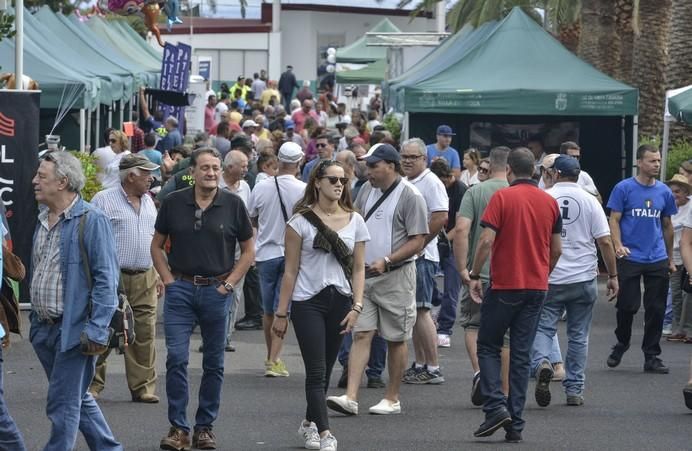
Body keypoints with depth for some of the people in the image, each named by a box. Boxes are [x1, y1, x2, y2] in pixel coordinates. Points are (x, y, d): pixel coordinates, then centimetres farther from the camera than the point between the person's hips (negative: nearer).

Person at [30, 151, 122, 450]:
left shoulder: (91, 221, -13)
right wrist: (36, 322, 18)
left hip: (73, 330, -8)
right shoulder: (43, 220, 11)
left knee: (63, 406, -5)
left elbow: (106, 279, -16)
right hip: (44, 330, 8)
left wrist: (96, 331, -21)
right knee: (78, 399, 18)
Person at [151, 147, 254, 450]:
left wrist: (229, 283, -2)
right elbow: (157, 245, 11)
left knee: (213, 363, 6)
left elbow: (248, 250, 7)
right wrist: (168, 279, 0)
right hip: (180, 289, 0)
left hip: (216, 290, 0)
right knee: (176, 358, -8)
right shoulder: (173, 203, 2)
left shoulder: (233, 205, 0)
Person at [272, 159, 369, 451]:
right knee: (316, 371, -8)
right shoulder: (301, 221, -2)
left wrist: (356, 306, -3)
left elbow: (358, 269, 8)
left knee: (325, 370, 10)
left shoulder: (354, 221, 7)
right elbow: (290, 270, -1)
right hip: (308, 302, -3)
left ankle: (309, 423, 29)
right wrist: (281, 312, -3)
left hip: (340, 301, 3)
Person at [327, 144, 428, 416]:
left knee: (396, 339, 4)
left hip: (396, 277, -6)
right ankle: (350, 398, -9)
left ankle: (392, 399, 14)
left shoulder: (410, 196, -10)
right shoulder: (367, 190, 10)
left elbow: (417, 241, -13)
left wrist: (386, 261, -22)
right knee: (361, 334, -3)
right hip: (363, 274, 6)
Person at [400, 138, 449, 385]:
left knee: (421, 310, -11)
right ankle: (419, 364, 18)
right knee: (414, 311, 12)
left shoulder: (430, 182, -11)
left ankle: (433, 369, -10)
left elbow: (441, 217, -21)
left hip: (422, 256, -9)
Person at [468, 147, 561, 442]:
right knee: (522, 354, 6)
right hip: (537, 287, 4)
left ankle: (496, 407, -9)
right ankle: (515, 424, 3)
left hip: (505, 285, -4)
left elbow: (486, 241, -15)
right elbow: (556, 249, 11)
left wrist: (474, 275, -5)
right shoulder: (550, 202, 6)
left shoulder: (502, 197, -9)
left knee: (488, 346, 9)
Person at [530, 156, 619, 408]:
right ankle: (574, 390, 11)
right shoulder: (590, 201, -1)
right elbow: (605, 241, -4)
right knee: (578, 335, 10)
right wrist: (612, 275, 5)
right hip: (584, 279, 1)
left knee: (543, 327, 5)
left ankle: (541, 363, -25)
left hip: (549, 279, -1)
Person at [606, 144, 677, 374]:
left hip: (657, 260, 3)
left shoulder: (664, 192, 8)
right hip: (630, 258, -3)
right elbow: (614, 220, -4)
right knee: (627, 306, 0)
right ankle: (621, 345, 23)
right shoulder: (624, 189, -3)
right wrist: (618, 245, -20)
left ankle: (652, 356, 11)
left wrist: (670, 258, 18)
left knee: (656, 309, 3)